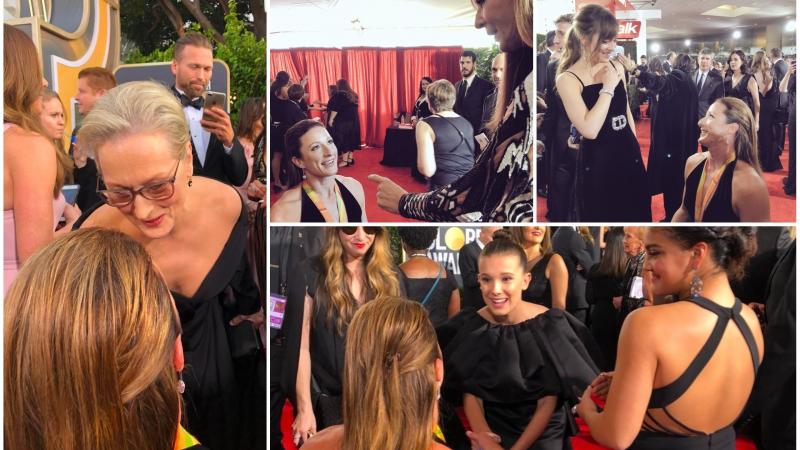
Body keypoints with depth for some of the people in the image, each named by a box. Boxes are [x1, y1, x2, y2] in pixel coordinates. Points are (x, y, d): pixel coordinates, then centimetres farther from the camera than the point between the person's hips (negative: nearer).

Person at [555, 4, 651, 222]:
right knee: (604, 217, 8)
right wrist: (608, 88, -18)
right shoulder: (568, 79, -14)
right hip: (598, 163, -5)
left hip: (630, 156, 6)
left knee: (636, 214, 14)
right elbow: (589, 130, -24)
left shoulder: (617, 67, 4)